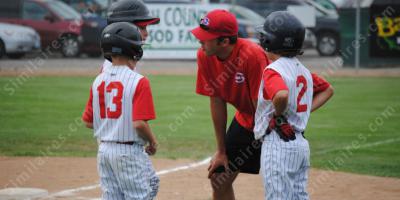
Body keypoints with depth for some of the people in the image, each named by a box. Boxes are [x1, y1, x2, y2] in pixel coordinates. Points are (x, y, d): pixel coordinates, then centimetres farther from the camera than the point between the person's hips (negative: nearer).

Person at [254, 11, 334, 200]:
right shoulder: (303, 70, 11)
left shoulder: (273, 70, -15)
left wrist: (278, 115, -17)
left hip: (277, 144, -9)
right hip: (301, 143, 9)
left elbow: (282, 95, -36)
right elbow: (328, 90, 25)